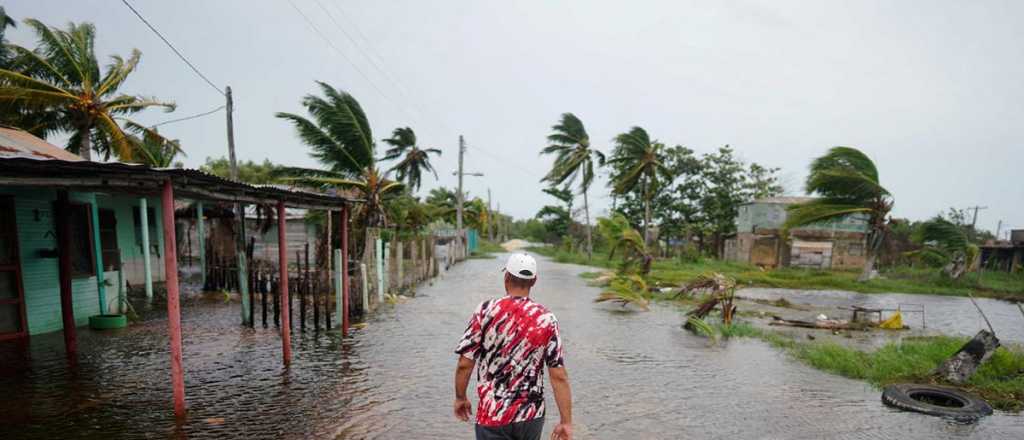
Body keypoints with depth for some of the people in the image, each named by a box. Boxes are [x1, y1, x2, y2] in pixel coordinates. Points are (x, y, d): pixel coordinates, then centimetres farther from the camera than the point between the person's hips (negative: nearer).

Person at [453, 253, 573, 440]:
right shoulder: (547, 319, -7)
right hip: (532, 416, 3)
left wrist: (460, 398, 8)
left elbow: (464, 364, -8)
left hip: (493, 416, -2)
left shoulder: (486, 310, -12)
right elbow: (559, 376, -8)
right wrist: (566, 422, -1)